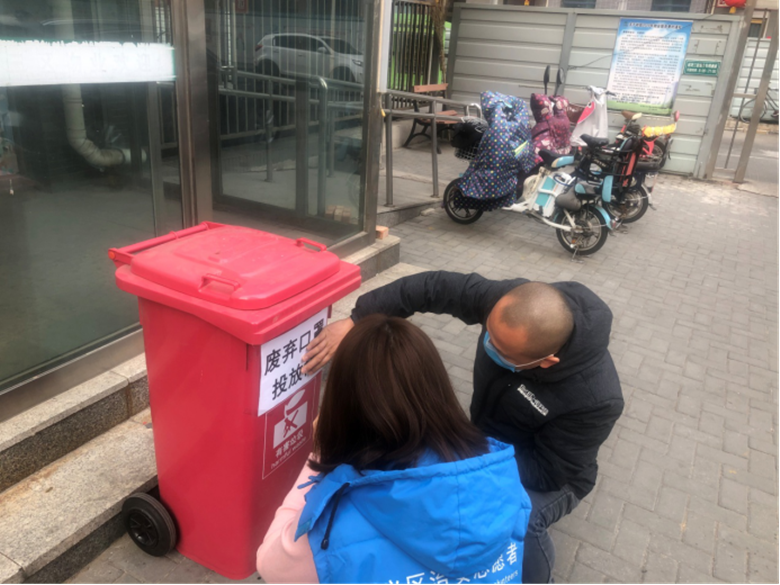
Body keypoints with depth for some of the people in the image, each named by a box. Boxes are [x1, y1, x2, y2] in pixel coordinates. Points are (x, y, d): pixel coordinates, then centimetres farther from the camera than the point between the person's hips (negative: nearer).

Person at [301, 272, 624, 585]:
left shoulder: (595, 398, -36)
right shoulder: (512, 304, -28)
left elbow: (549, 472, -26)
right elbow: (436, 287, -25)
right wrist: (355, 321, -31)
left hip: (553, 474, -4)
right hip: (486, 443, 5)